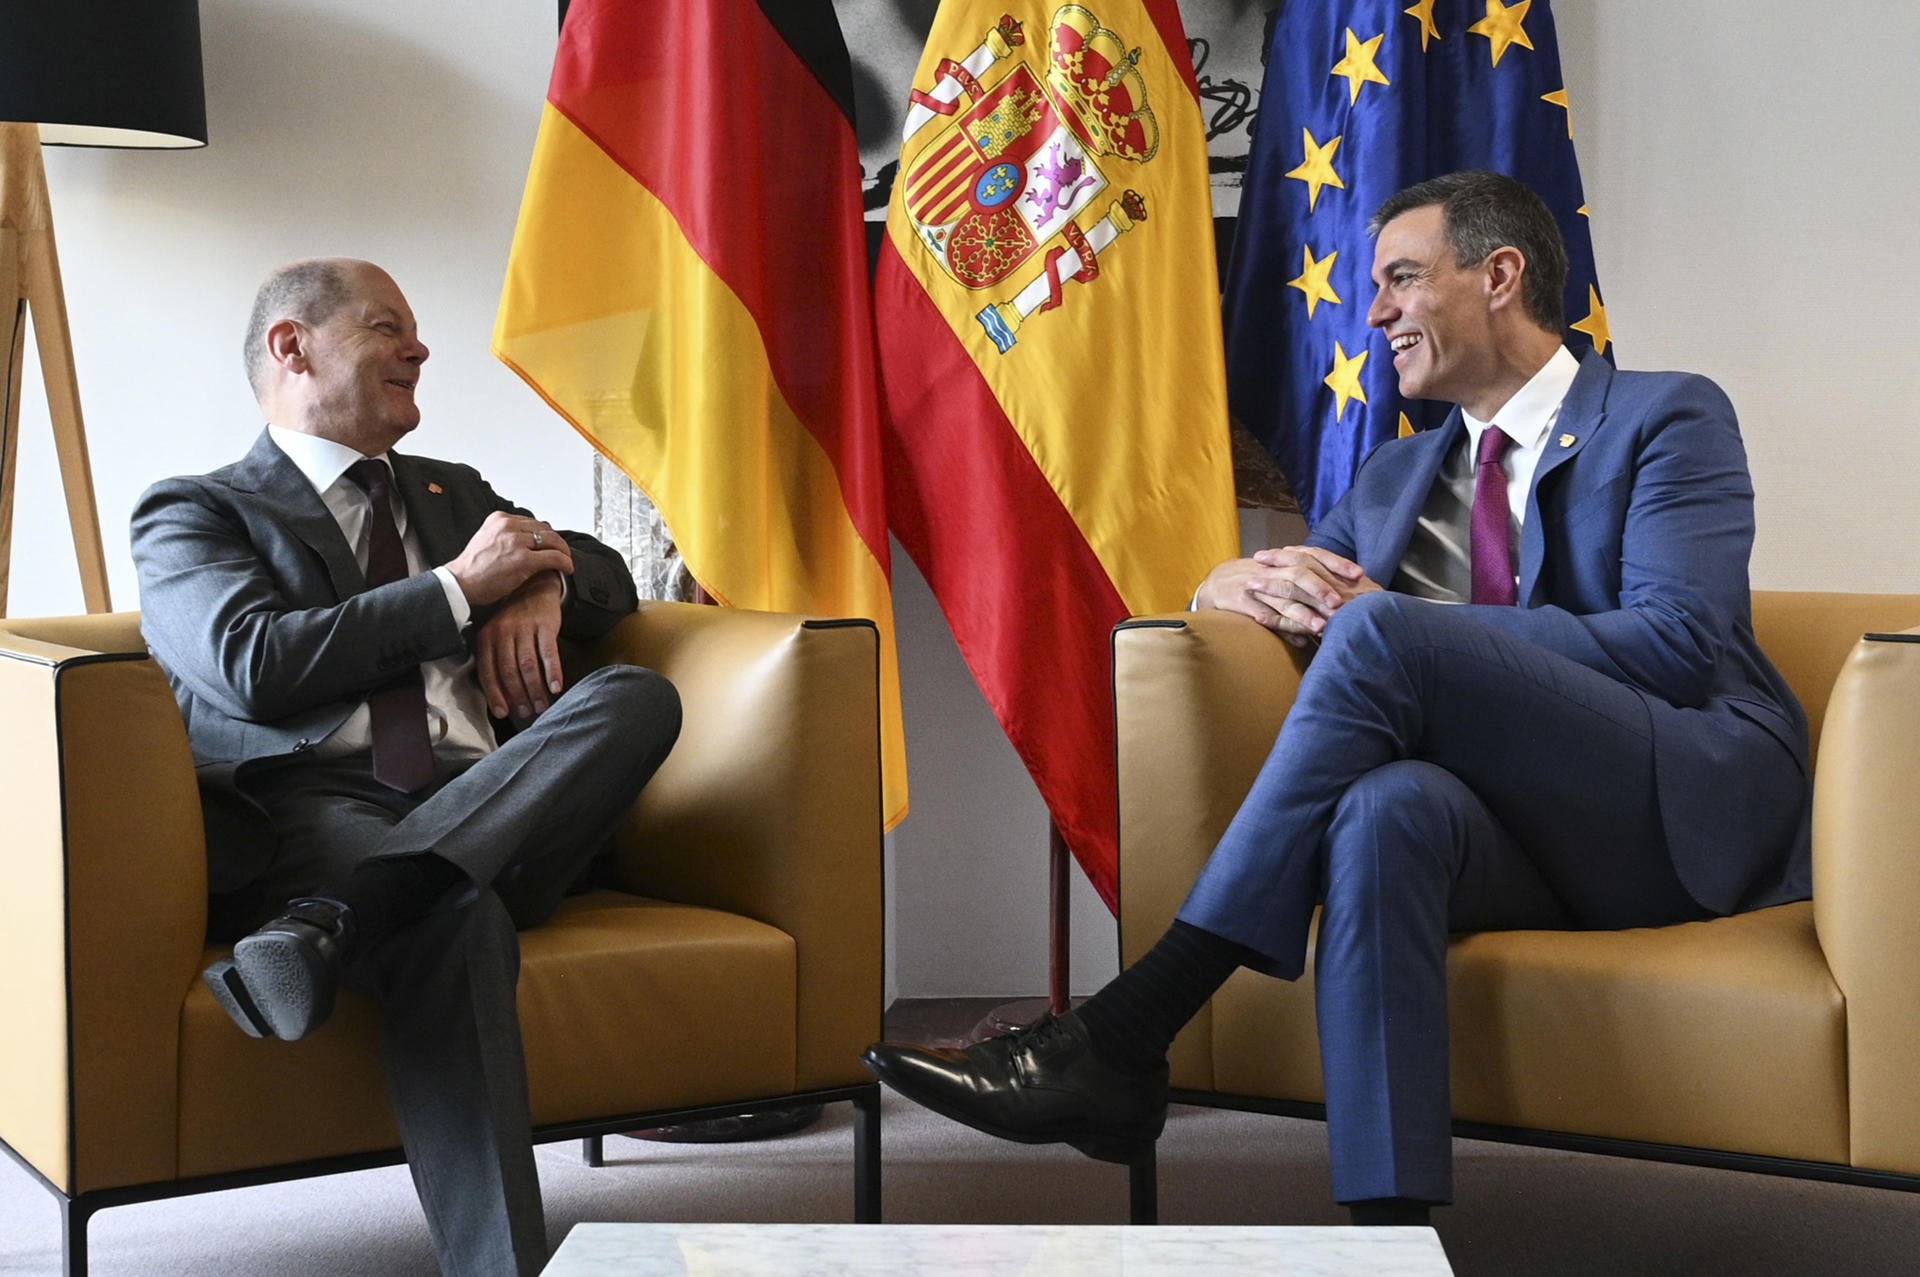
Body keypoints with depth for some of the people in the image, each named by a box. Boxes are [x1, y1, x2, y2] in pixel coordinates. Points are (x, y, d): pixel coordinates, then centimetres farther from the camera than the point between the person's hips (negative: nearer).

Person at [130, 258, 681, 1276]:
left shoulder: (451, 492, 36)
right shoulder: (193, 513, 15)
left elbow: (609, 582, 34)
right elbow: (253, 664, -5)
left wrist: (542, 585, 7)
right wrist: (458, 587, -1)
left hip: (499, 814, 6)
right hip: (318, 807, -5)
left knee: (638, 696, -30)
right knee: (454, 922, -41)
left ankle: (331, 923, -43)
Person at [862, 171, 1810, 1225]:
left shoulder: (1669, 418, 7)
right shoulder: (1398, 476, 26)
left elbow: (1680, 642, -9)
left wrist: (1390, 621, -11)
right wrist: (1235, 582, -2)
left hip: (1695, 808, -4)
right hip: (1531, 831, 4)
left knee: (1381, 637, -28)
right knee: (1387, 806, -35)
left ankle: (1121, 1037, -31)